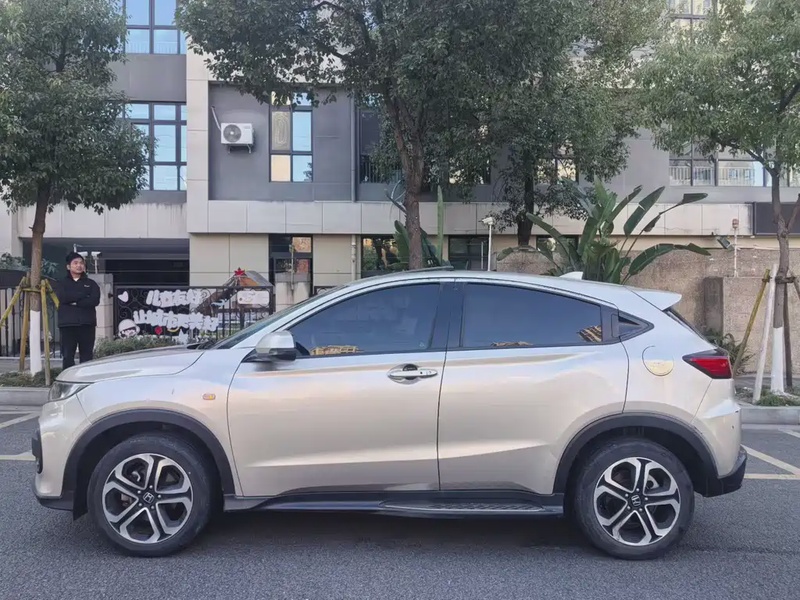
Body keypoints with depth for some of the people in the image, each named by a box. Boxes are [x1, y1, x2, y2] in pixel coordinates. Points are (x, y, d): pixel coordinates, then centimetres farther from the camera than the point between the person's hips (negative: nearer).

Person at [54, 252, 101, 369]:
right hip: (67, 324, 0)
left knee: (87, 356, 0)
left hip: (87, 323, 1)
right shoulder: (61, 284, 12)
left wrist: (75, 302, -11)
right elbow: (63, 297, -9)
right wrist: (84, 295, -6)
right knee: (67, 356, -2)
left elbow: (95, 300, -5)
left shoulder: (91, 284, 13)